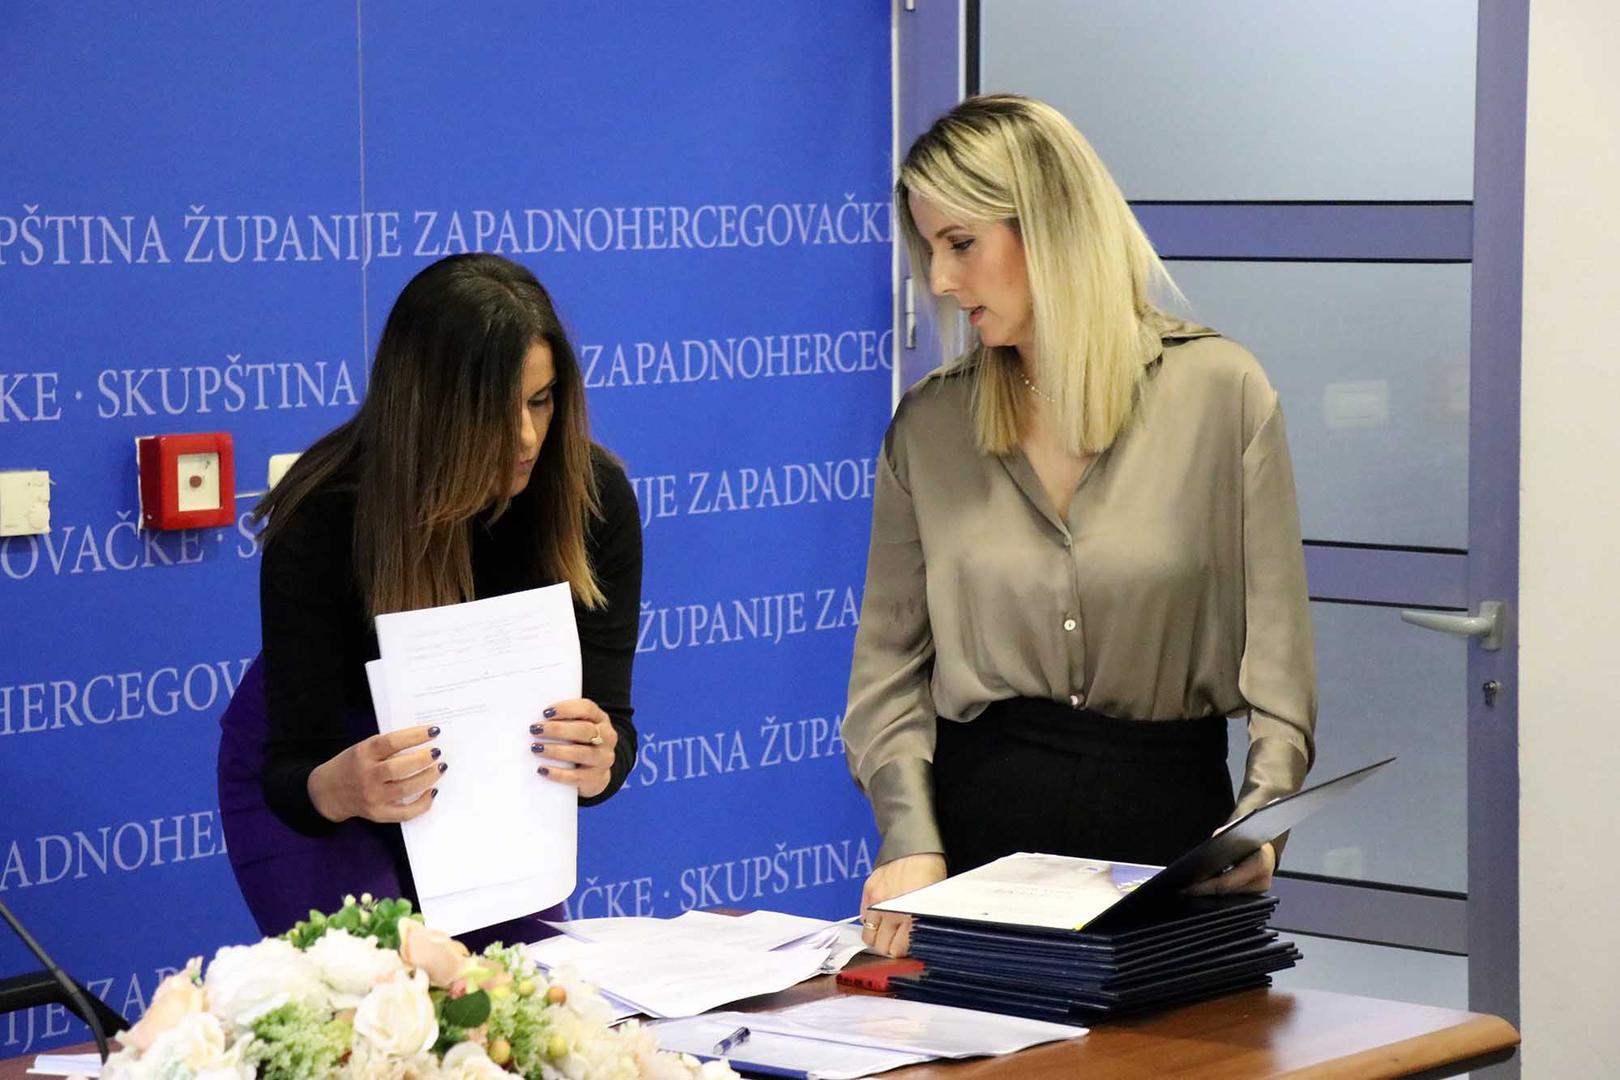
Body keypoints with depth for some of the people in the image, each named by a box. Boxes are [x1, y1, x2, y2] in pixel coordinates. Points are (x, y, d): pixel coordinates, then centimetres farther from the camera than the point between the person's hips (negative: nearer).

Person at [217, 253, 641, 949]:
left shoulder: (592, 493, -23)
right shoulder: (326, 513, -31)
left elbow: (606, 716, -22)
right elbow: (295, 767, -29)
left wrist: (597, 763, -45)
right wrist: (337, 788, -52)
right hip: (310, 768, -3)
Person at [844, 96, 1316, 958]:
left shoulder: (1220, 391, 0)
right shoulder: (926, 426, 8)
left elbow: (1277, 651, -2)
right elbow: (889, 664, 7)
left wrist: (1260, 815, -17)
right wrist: (911, 838, -9)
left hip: (1166, 820, -1)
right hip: (979, 815, 2)